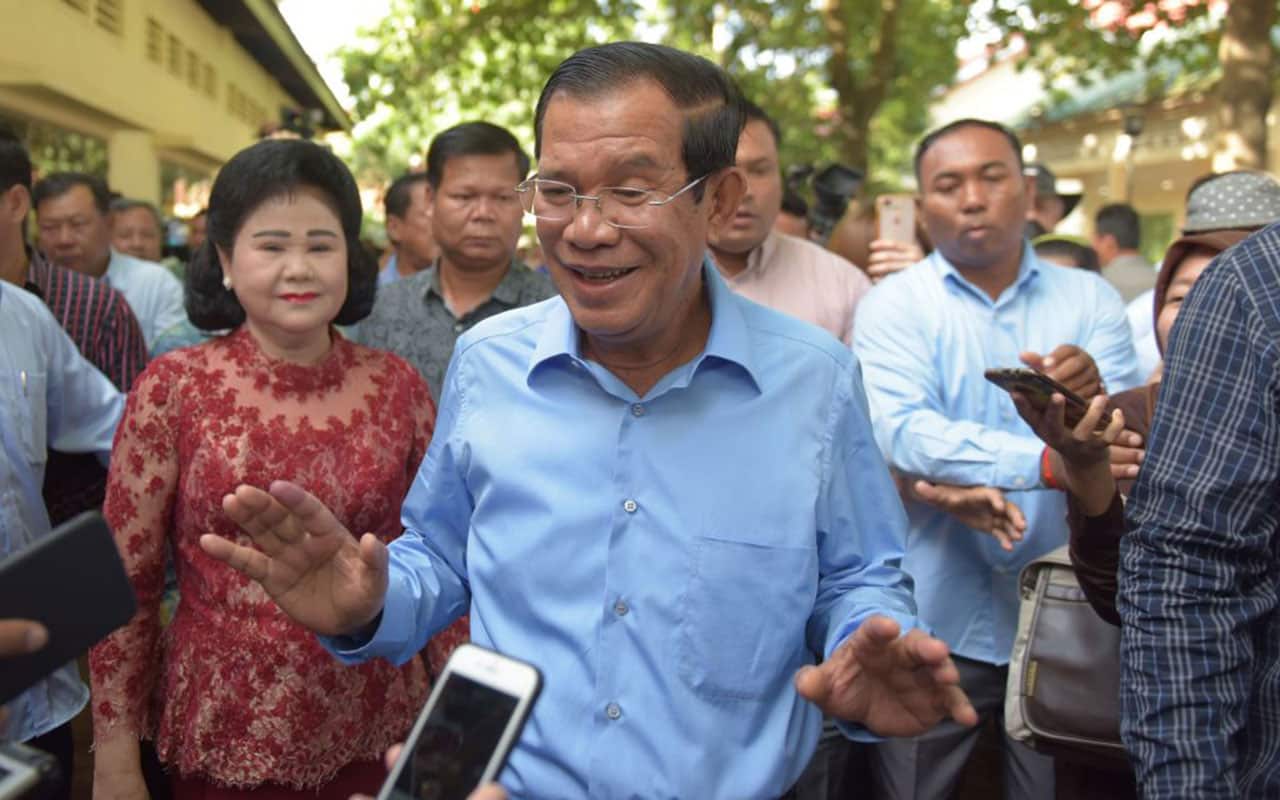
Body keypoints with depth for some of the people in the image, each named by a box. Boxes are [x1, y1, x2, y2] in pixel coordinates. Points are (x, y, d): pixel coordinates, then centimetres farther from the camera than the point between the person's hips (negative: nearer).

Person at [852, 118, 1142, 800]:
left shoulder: (1090, 300, 5)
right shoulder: (895, 306, -3)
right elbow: (904, 435, -20)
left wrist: (1095, 400, -29)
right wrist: (1051, 459, -33)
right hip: (937, 619, -2)